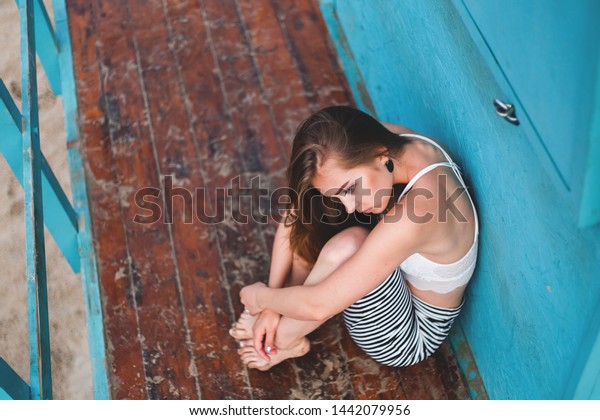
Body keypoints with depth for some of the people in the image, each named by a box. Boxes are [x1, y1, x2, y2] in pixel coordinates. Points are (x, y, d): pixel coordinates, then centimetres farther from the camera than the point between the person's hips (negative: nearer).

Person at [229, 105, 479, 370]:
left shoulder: (418, 209, -41)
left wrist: (262, 297, -17)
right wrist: (272, 305, -14)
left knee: (348, 245, -33)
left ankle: (283, 339, -7)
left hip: (412, 335, -7)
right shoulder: (383, 140, -18)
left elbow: (319, 305, -36)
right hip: (397, 274, 7)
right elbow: (292, 222, -11)